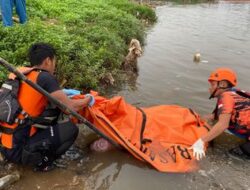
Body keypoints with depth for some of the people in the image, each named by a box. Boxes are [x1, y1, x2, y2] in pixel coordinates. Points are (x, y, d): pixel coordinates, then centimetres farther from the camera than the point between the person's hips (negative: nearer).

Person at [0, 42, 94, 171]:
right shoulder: (44, 78, -15)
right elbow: (70, 107, -12)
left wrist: (61, 93, 26)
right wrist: (88, 100, 7)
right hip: (17, 149, -8)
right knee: (71, 129, -3)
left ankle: (35, 154, 10)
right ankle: (40, 160, -2)